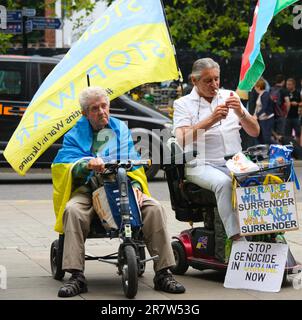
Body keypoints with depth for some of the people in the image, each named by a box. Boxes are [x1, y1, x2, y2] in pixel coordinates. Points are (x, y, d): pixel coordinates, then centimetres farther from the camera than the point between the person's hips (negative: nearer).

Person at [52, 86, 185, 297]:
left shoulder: (121, 130, 19)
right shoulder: (76, 134, 12)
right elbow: (64, 163, -5)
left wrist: (136, 184, -9)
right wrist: (87, 164, -27)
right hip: (88, 188, -2)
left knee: (154, 207, -24)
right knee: (73, 210, -35)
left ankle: (163, 274, -21)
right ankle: (77, 276, -33)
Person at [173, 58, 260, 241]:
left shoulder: (229, 97, 17)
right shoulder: (183, 104, 6)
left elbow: (255, 132, 13)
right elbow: (183, 140, -12)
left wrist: (240, 113, -7)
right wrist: (212, 120, -21)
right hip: (202, 165, -4)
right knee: (223, 183, -36)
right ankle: (236, 239, -41)